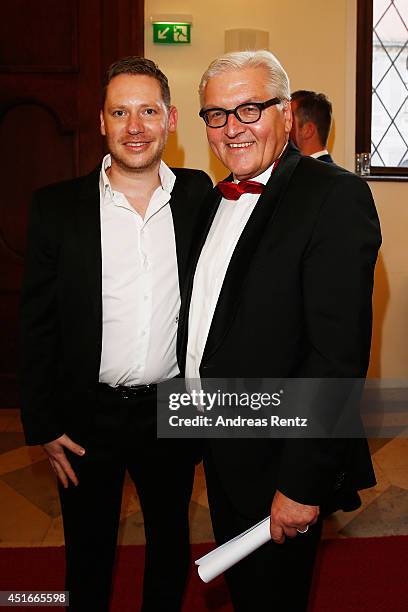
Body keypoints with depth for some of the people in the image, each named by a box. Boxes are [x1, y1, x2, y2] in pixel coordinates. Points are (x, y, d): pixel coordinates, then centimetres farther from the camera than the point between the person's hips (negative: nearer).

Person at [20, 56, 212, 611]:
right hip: (88, 415, -1)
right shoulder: (57, 207, -7)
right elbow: (37, 324, -4)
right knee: (88, 554, 20)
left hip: (174, 411, 2)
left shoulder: (201, 197, -3)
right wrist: (43, 424, -4)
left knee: (171, 544, 23)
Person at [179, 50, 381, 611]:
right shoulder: (219, 197, 8)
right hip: (219, 452, 8)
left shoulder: (335, 196, -19)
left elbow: (339, 353, -25)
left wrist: (301, 483, -24)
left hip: (280, 461, -7)